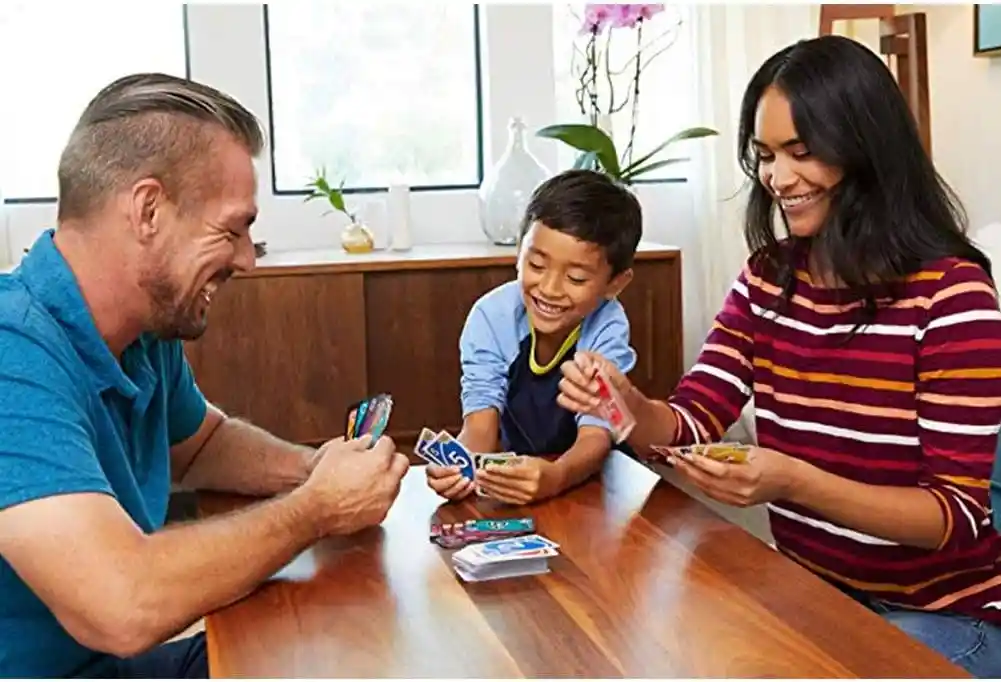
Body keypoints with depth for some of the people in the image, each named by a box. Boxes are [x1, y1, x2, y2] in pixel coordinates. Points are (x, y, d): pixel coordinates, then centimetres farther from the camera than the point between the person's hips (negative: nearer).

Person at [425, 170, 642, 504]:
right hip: (507, 473, 2)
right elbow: (480, 427, -17)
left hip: (585, 482, -1)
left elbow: (595, 435, -23)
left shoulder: (607, 329, -17)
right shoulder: (491, 317, -14)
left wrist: (556, 477, -45)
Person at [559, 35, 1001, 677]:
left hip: (944, 616, -5)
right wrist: (628, 404, -26)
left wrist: (795, 482, -34)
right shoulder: (767, 277, 1)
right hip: (807, 591, 5)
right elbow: (690, 425, -2)